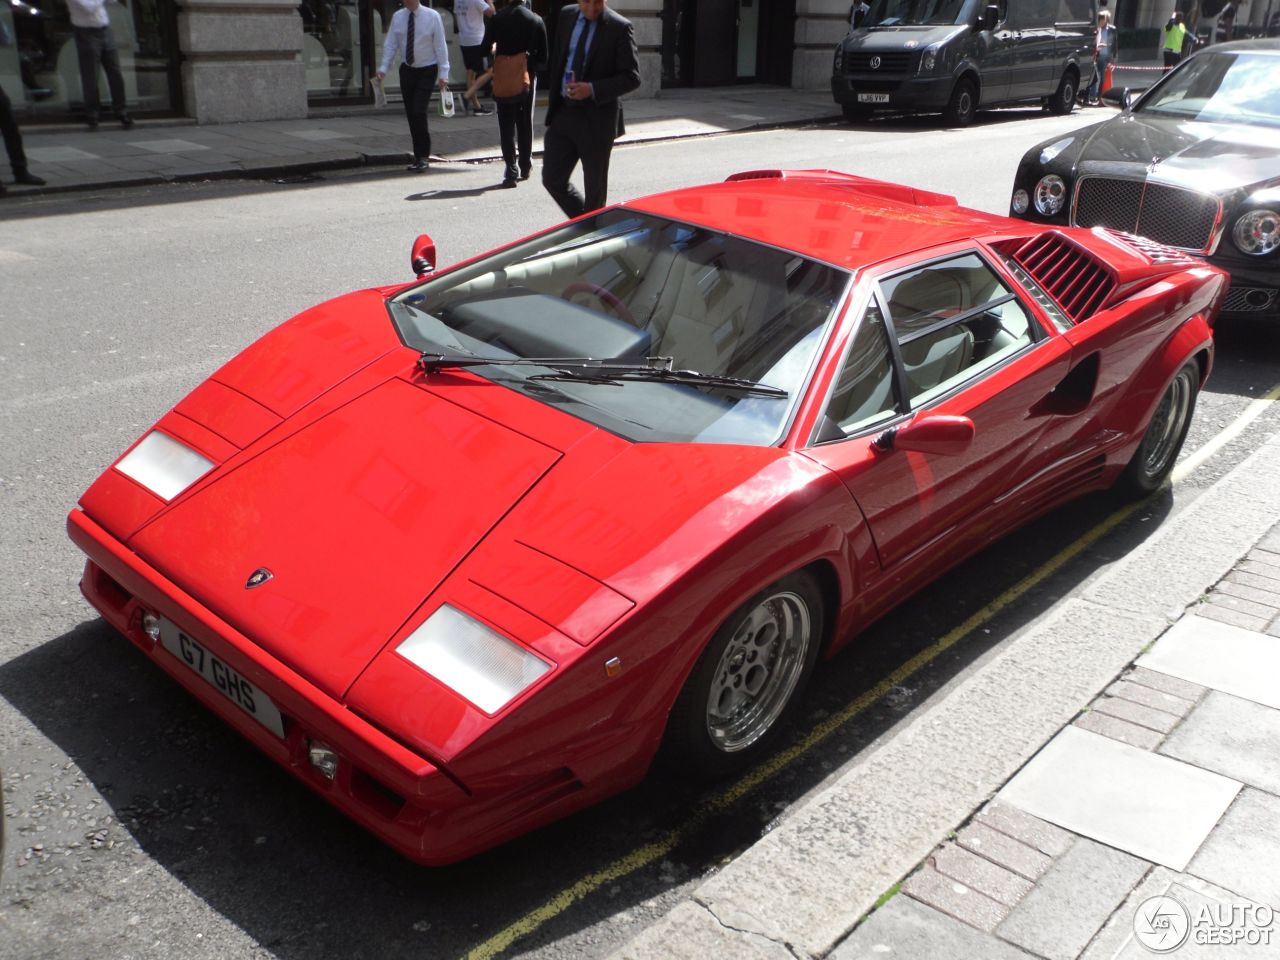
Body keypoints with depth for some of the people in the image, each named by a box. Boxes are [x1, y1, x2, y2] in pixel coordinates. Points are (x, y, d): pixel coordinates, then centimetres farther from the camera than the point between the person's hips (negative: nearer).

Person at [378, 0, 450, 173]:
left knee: (418, 112, -14)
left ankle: (422, 156, -1)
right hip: (407, 70, 4)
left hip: (427, 71, -4)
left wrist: (443, 74, -12)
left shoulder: (432, 16, -9)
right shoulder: (397, 16, -1)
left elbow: (440, 46, -8)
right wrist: (383, 68, -9)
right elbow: (390, 45, 2)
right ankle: (420, 155, 17)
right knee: (411, 115, 6)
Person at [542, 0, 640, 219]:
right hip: (563, 112, 5)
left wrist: (592, 89, -22)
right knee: (553, 179, 6)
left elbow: (632, 77, -13)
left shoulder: (619, 27, -11)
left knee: (594, 188, 5)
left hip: (597, 118, -5)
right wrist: (553, 96, 14)